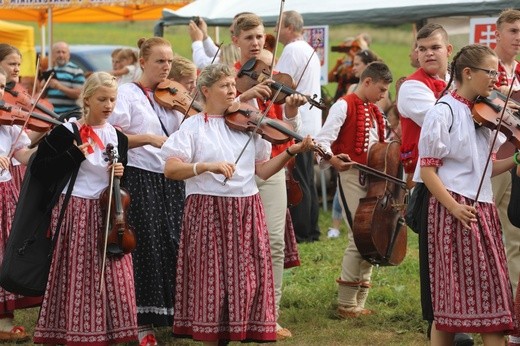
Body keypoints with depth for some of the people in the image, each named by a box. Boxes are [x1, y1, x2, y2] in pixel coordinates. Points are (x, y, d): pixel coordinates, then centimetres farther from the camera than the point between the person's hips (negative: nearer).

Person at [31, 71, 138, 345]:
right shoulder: (66, 132, -5)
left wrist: (120, 174, -4)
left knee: (113, 281, 1)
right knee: (76, 280, -2)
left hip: (106, 214, 4)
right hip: (75, 214, -4)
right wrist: (75, 155, -16)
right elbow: (39, 171, -10)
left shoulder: (117, 138, 9)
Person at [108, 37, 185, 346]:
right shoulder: (127, 93, -3)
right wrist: (148, 138, -22)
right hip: (140, 178, -5)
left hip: (172, 178, 5)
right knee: (147, 247, -4)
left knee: (177, 245, 4)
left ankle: (178, 312, 15)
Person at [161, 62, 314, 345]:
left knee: (245, 278, 2)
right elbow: (170, 169, -10)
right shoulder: (194, 126, 0)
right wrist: (207, 166, -23)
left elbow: (263, 170, 10)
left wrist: (291, 152, -3)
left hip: (247, 212, 4)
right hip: (208, 211, -4)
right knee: (212, 279, -2)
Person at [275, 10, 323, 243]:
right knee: (307, 180, 13)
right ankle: (311, 230, 16)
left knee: (298, 182, -7)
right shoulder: (310, 51, 18)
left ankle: (300, 232, -6)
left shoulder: (292, 50, -13)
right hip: (311, 125, 10)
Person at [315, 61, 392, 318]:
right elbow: (322, 140, -18)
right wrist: (332, 159, -37)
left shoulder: (374, 112, 17)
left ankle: (360, 302, 15)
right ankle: (346, 304, -5)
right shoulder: (344, 106, -8)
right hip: (352, 176, -8)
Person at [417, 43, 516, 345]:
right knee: (453, 290, -4)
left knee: (492, 294, 5)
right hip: (454, 211, -7)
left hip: (483, 211, 7)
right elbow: (427, 169, -12)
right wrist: (454, 207, -19)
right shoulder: (443, 113, -9)